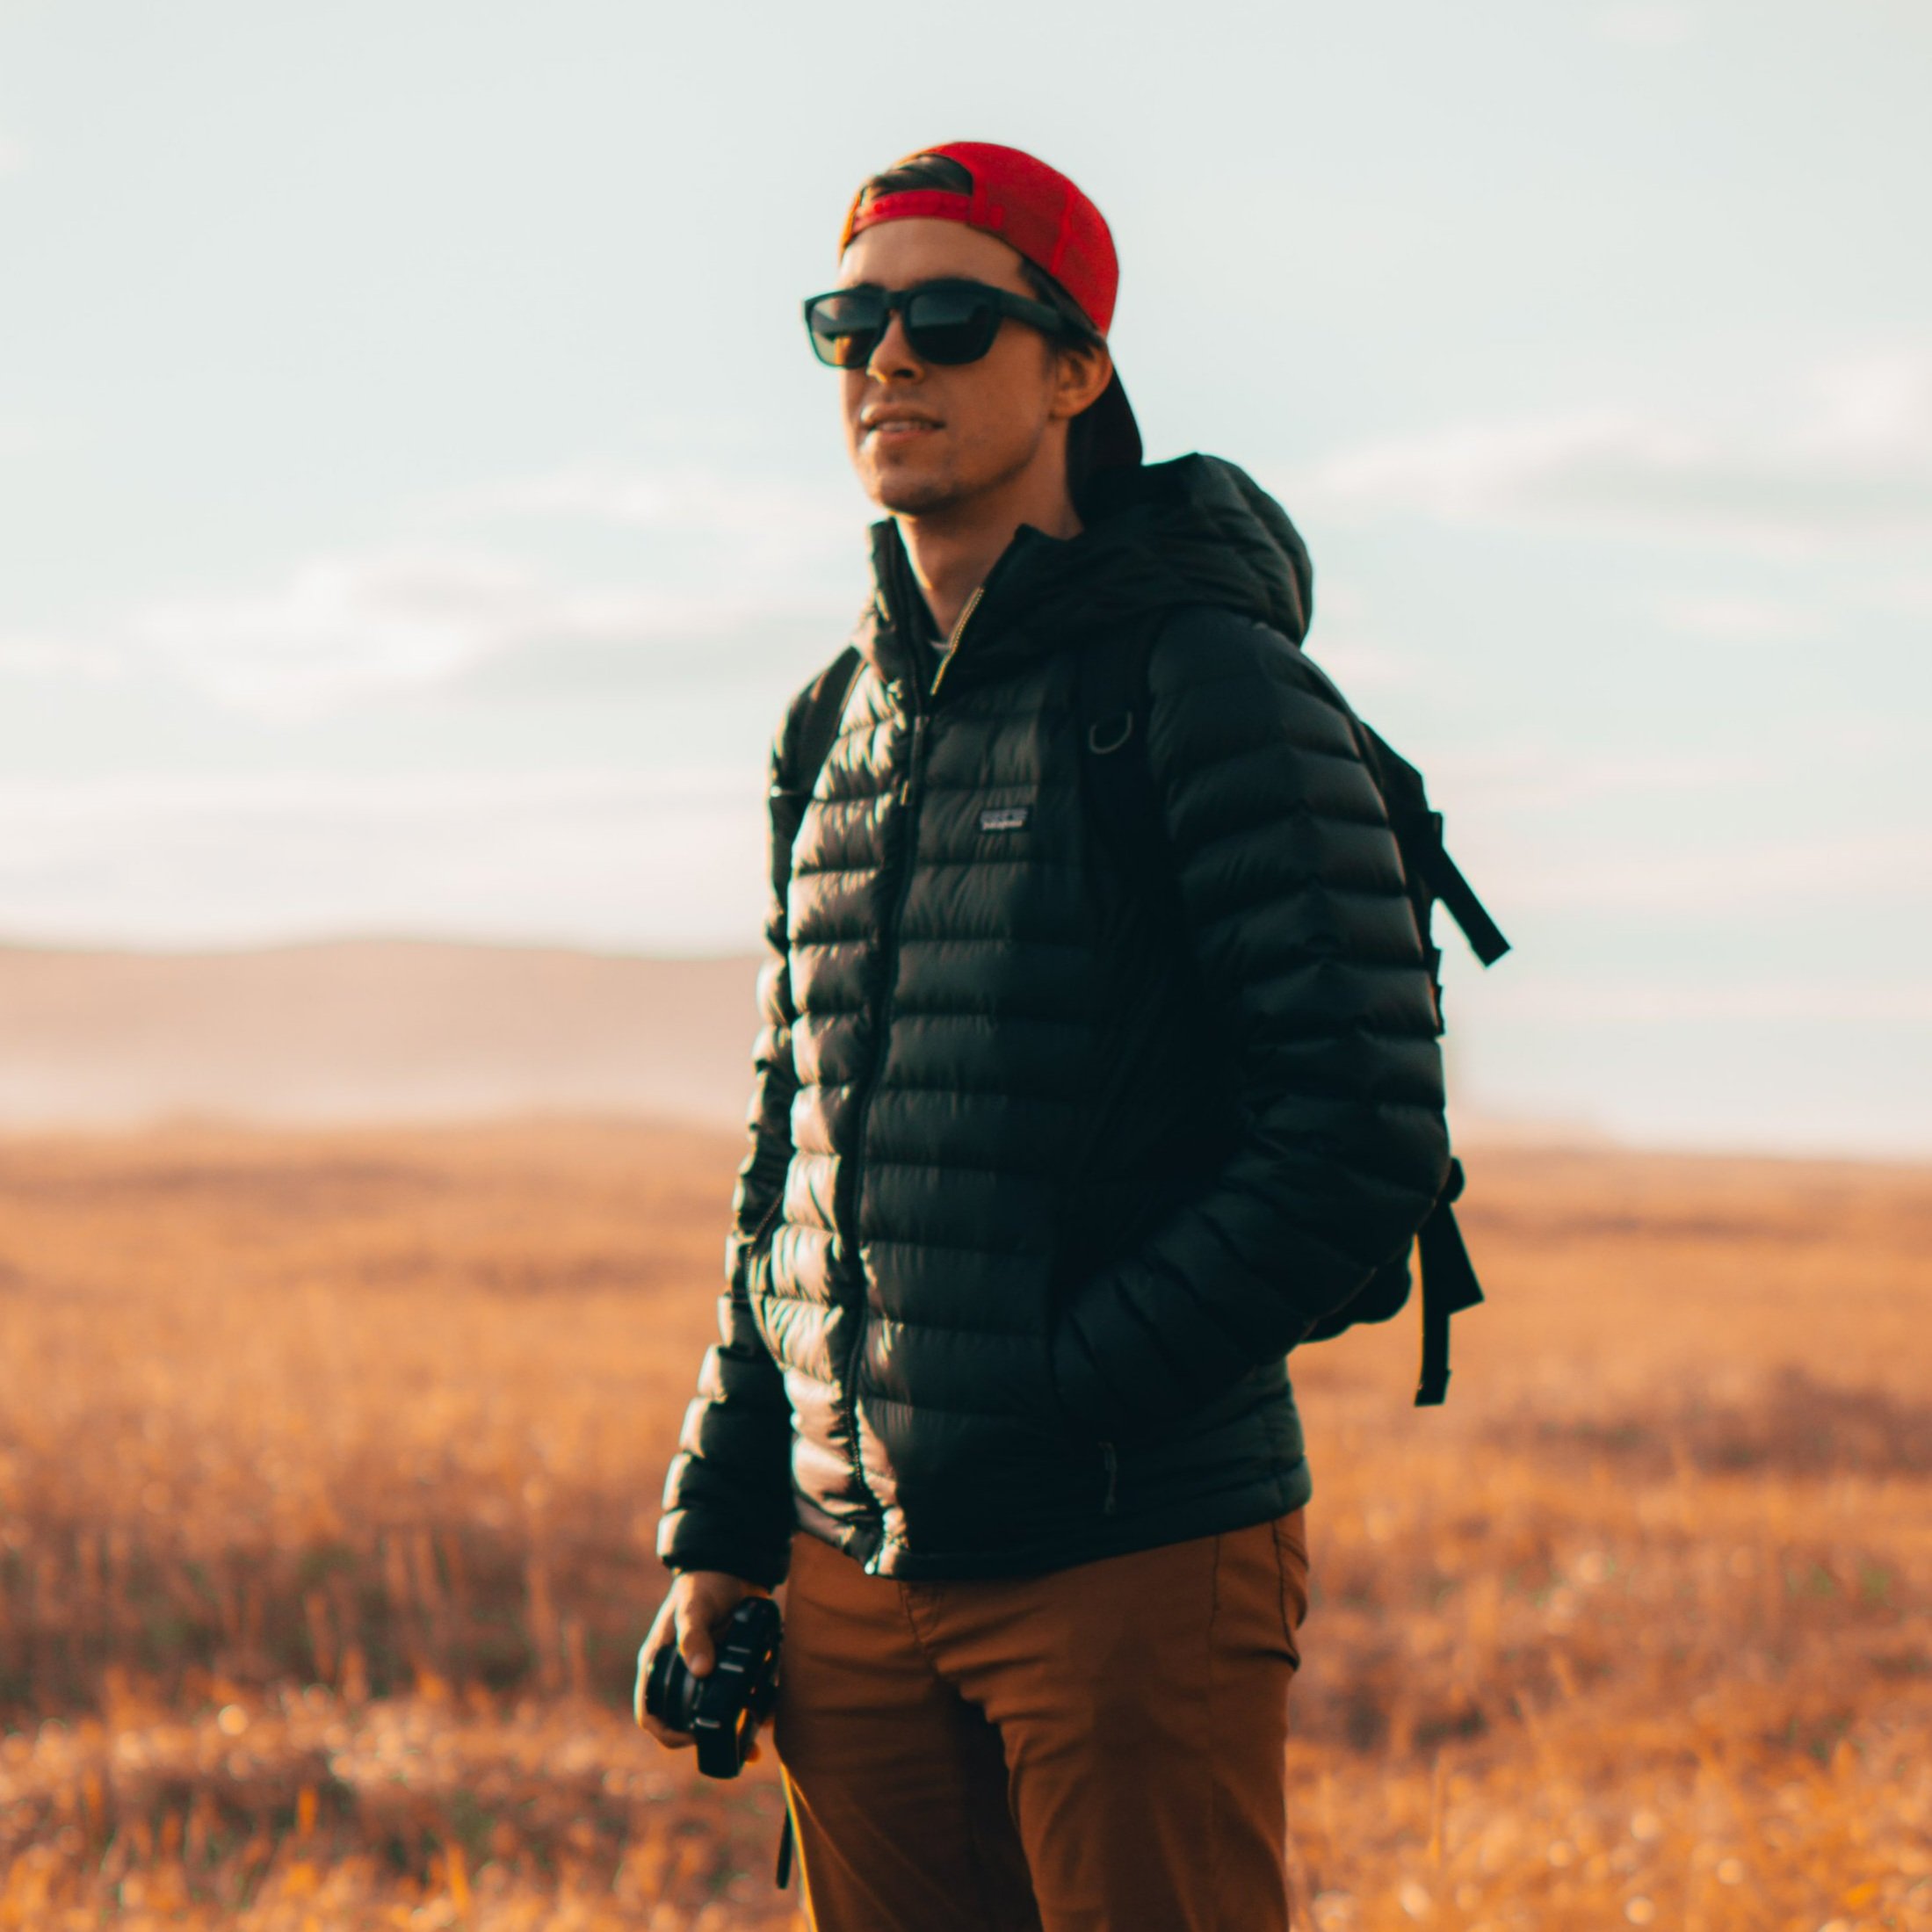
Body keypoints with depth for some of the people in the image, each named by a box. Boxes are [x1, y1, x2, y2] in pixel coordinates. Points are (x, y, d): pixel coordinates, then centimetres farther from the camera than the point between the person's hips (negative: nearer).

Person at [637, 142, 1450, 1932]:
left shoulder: (1210, 689, -7)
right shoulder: (838, 728, 14)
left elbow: (1368, 1128, -13)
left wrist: (1064, 1396, -16)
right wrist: (716, 1527, 13)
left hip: (1137, 1552, -6)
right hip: (855, 1567, 6)